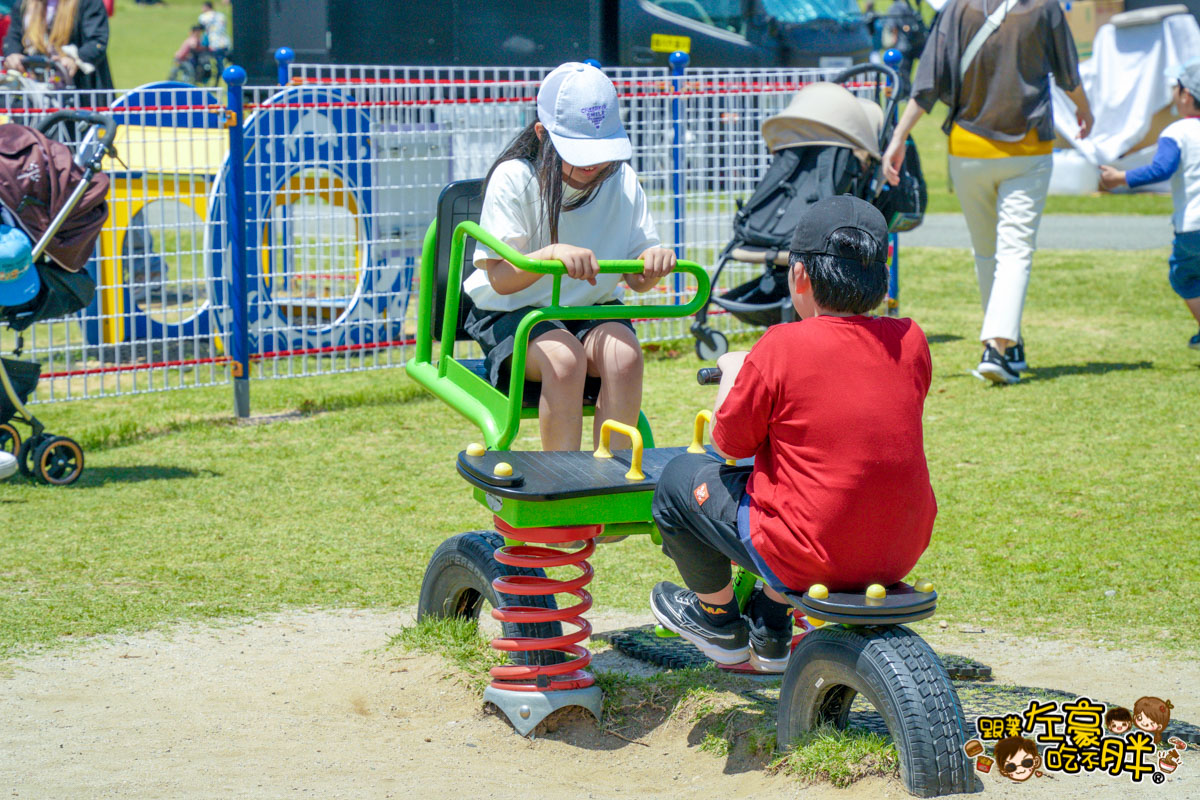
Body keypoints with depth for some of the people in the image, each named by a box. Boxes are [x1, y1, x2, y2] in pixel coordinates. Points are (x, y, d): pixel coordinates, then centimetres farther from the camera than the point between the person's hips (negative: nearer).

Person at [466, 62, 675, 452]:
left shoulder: (622, 180, -1)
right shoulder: (514, 179, -11)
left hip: (594, 311, 3)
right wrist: (551, 254, -38)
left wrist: (653, 261, -23)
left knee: (624, 353, -29)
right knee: (564, 356, -34)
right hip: (512, 314, -3)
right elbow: (499, 278, -18)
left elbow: (637, 280, 1)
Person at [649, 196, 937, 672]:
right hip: (900, 555, 6)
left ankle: (718, 619, 33)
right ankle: (770, 633, 44)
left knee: (680, 480, 15)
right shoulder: (911, 342, -1)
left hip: (808, 559, -6)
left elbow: (729, 444, -4)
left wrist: (732, 372, 15)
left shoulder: (782, 348, -16)